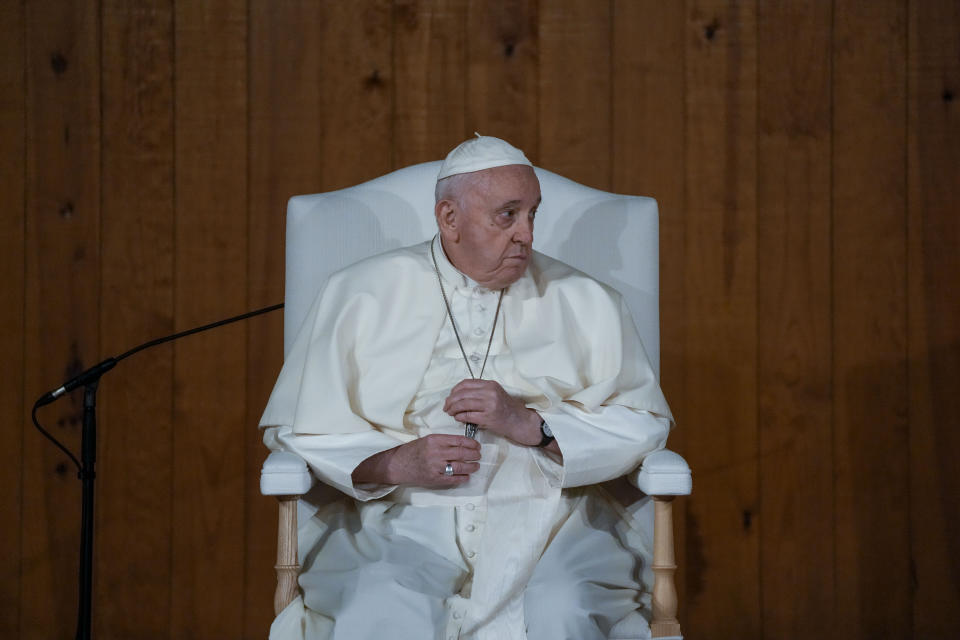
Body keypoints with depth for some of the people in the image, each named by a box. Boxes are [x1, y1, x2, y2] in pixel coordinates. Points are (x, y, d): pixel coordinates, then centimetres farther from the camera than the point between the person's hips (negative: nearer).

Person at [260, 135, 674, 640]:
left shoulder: (583, 303, 14)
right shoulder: (362, 294, 10)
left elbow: (645, 424, 5)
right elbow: (293, 427, 6)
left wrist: (527, 423, -9)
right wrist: (394, 463, -10)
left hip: (544, 520, 1)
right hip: (401, 520, -1)